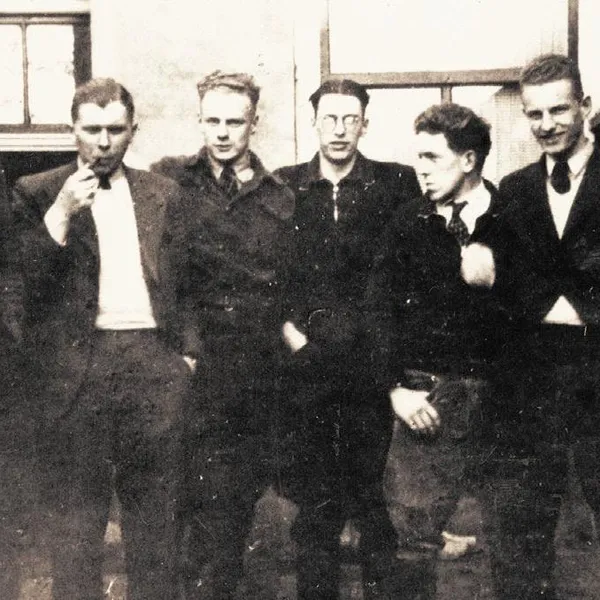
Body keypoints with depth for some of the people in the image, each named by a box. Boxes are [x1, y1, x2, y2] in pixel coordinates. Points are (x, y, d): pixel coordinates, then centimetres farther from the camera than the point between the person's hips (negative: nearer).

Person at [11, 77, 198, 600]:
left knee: (156, 513, 10)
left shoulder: (165, 195, 12)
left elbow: (185, 282, 15)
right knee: (74, 514, 6)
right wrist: (59, 213, -14)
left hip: (154, 361, 2)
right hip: (73, 366, -2)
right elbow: (22, 283, -6)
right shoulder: (35, 194, 4)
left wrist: (189, 351, 6)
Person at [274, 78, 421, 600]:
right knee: (313, 494, 8)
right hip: (304, 358, 1)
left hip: (370, 358, -1)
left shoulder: (396, 182, 3)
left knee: (374, 488, 5)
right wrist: (288, 330, -1)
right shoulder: (284, 186, 7)